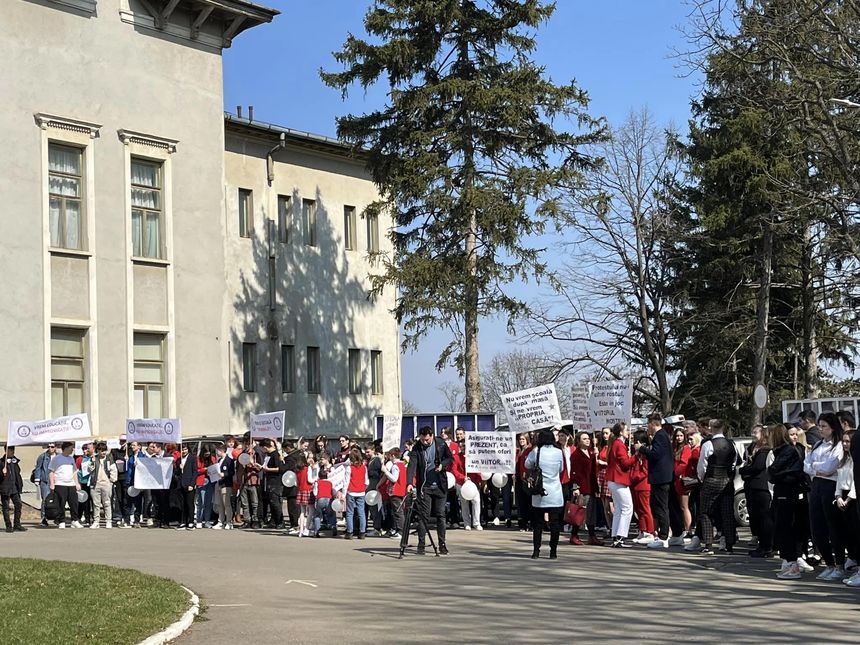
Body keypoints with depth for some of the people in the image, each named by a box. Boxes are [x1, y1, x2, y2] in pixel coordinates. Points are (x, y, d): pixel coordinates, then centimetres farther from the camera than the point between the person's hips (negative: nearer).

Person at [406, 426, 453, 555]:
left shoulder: (441, 444, -3)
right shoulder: (416, 448, -9)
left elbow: (450, 458, 9)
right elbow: (412, 466, -19)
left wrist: (442, 465, -13)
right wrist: (409, 483, -32)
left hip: (439, 486, 1)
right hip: (424, 487, -1)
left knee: (440, 515, 5)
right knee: (423, 515, -3)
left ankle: (442, 544, 12)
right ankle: (421, 545, 3)